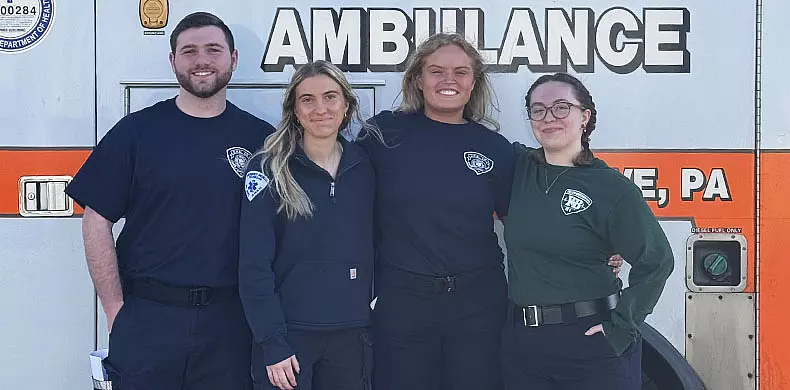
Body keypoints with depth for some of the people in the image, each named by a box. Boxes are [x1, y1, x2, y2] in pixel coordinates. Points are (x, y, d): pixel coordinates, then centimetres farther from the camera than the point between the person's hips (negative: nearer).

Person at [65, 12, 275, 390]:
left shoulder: (260, 138, 4)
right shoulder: (136, 131, 0)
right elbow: (96, 223, -1)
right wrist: (115, 311, -5)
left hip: (229, 321, 2)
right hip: (146, 318, -1)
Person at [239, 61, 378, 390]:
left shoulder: (363, 166, 5)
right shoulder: (269, 168, -7)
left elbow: (369, 248, 11)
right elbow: (254, 265, -10)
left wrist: (368, 325, 7)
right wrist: (272, 344, -14)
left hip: (352, 336, 4)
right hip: (288, 335, -3)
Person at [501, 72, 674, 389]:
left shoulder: (611, 187, -7)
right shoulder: (520, 168, 5)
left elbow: (656, 261, -7)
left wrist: (621, 326, -11)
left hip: (592, 342, -4)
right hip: (522, 341, 4)